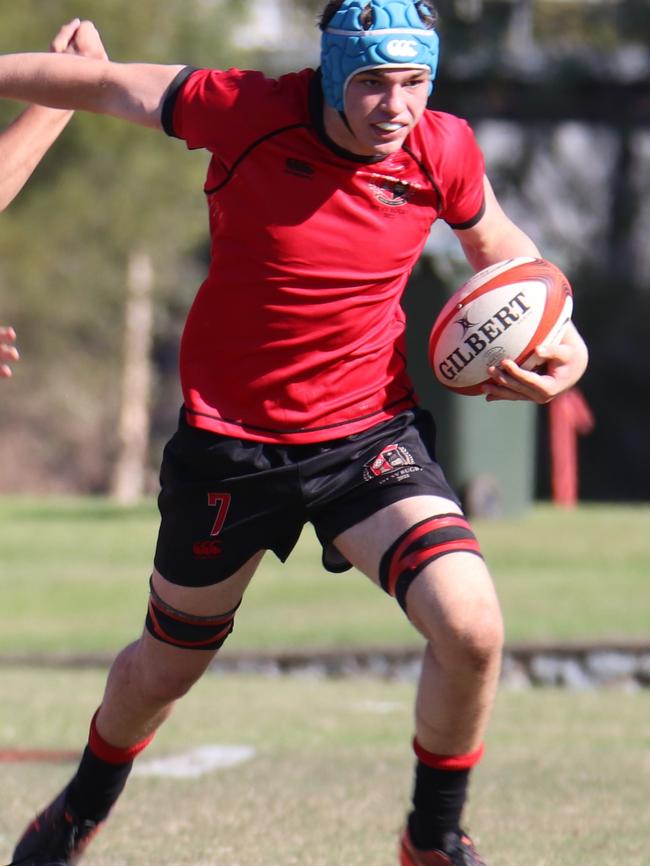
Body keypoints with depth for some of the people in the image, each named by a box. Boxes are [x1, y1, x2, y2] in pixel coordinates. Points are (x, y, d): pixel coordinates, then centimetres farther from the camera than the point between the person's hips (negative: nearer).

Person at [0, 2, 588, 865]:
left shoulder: (445, 151, -11)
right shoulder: (245, 113, -19)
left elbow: (500, 249, 10)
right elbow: (97, 83, -4)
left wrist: (561, 338, -6)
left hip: (370, 434, 1)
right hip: (229, 439, -1)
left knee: (470, 628, -22)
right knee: (166, 666, 17)